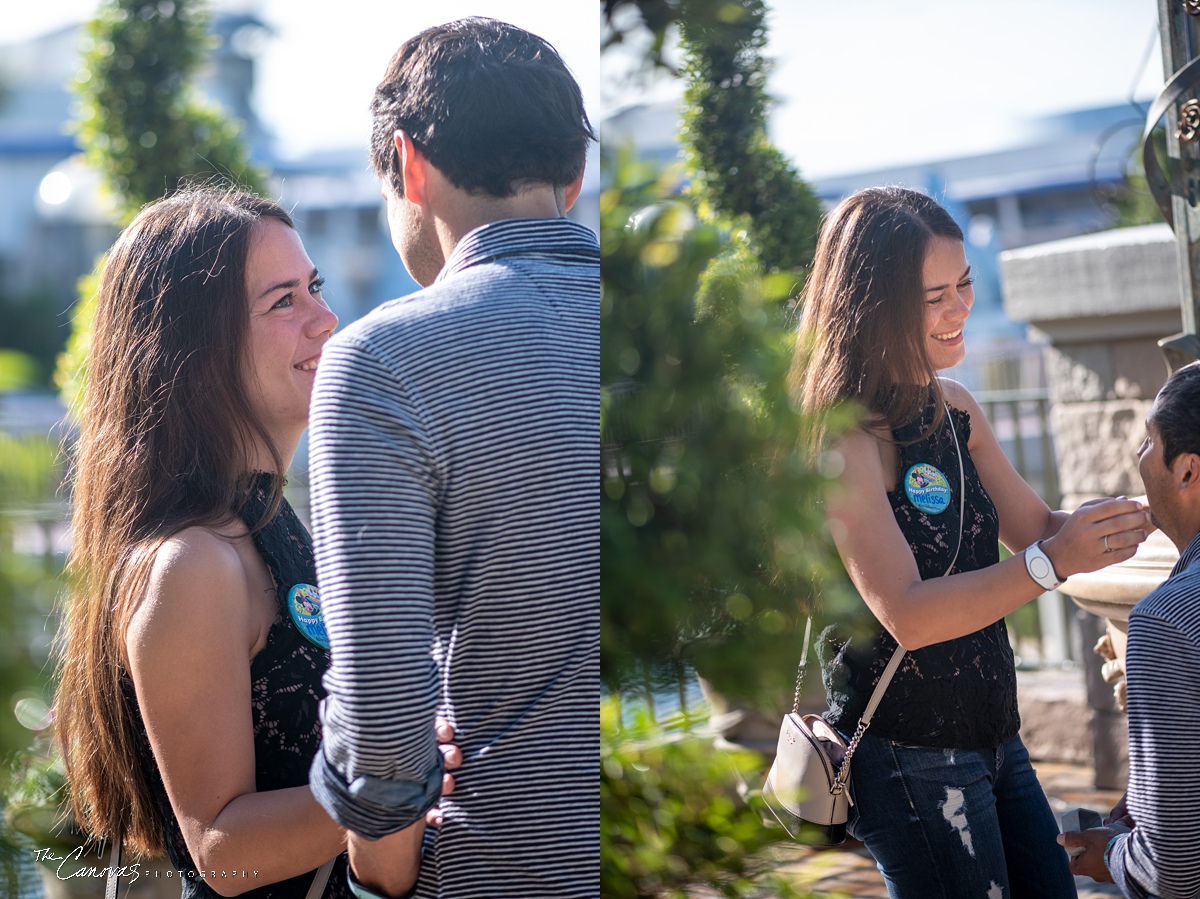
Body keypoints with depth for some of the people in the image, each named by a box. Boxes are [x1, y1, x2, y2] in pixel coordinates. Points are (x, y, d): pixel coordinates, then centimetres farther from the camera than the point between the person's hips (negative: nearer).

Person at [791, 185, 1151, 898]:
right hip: (907, 756, -8)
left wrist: (1115, 525, -6)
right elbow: (907, 615, -27)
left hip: (992, 734, 8)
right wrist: (1052, 562, -35)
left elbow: (1035, 527, 14)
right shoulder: (844, 438, -19)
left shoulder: (954, 409, 6)